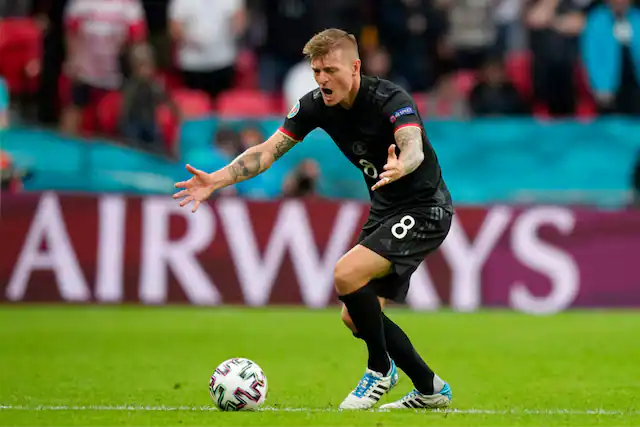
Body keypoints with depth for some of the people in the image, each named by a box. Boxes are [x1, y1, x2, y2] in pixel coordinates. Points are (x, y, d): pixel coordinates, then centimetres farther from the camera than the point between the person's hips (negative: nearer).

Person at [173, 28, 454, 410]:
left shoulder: (391, 100, -25)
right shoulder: (317, 105, -5)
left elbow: (414, 148, -44)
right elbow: (268, 151, -6)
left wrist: (400, 166, -67)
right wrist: (216, 180, -20)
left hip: (424, 209, -8)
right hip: (385, 210, 8)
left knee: (347, 275, -25)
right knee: (356, 317, 7)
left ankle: (380, 370, -4)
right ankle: (430, 390, 22)